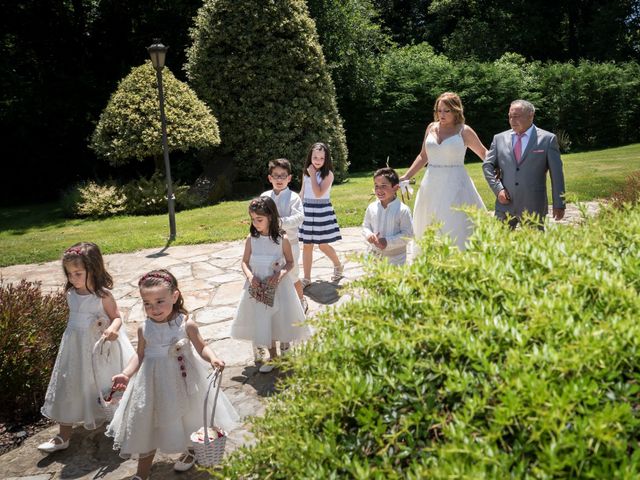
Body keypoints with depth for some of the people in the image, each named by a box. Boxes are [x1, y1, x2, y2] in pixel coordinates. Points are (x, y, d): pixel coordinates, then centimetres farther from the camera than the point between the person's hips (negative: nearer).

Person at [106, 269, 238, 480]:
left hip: (181, 379, -2)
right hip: (153, 381, 2)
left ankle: (190, 451, 50)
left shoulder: (186, 324, -17)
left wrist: (213, 358, -30)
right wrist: (126, 373, -11)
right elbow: (140, 355, 2)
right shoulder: (144, 328, -8)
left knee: (186, 417, 17)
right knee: (147, 423, 12)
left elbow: (202, 347, -10)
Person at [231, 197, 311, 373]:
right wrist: (250, 276, -17)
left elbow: (290, 262, -2)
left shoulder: (282, 239, -12)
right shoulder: (251, 239, -6)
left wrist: (281, 273, -21)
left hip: (278, 286, -2)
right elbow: (245, 262, 2)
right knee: (261, 320, 8)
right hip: (258, 288, 2)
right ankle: (272, 355, 26)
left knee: (281, 318, 8)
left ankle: (285, 349, 32)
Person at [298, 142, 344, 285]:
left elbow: (318, 194, -20)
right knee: (307, 245, 6)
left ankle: (338, 266, 30)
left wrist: (313, 175, -16)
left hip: (322, 211, -4)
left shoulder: (328, 174, -9)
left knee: (323, 245, 2)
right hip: (307, 211, 5)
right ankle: (307, 278, 14)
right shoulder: (305, 173, 6)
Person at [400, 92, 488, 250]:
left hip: (455, 187, -4)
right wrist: (406, 176, 13)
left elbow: (483, 153, 8)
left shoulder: (464, 131, 0)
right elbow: (423, 156, 18)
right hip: (431, 186, 4)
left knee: (456, 229, -6)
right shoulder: (431, 128, 10)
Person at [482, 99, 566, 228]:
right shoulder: (499, 138, 9)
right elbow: (487, 165, 9)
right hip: (505, 205, 2)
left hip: (533, 207, -2)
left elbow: (556, 174, 2)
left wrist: (559, 205, 0)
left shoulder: (547, 139, 2)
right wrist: (498, 188, -6)